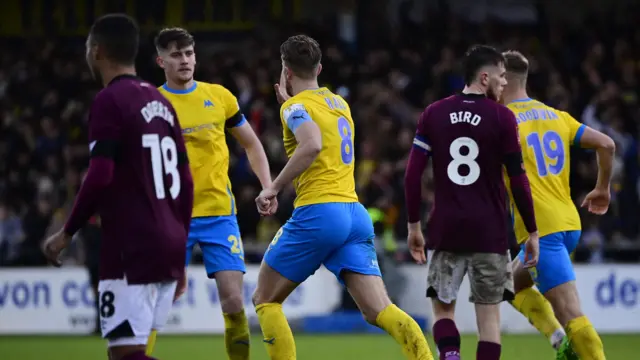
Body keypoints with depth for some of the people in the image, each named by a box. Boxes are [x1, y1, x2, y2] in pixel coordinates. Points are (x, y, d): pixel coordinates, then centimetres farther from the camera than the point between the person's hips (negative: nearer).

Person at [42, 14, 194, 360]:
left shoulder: (109, 101, -9)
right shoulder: (161, 101, 16)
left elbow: (100, 176, -18)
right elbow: (185, 184, 17)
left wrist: (68, 233, -6)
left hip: (132, 251, -8)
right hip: (167, 247, 8)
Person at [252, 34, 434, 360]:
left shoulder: (296, 106, -3)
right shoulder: (338, 102, 21)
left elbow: (311, 146, -23)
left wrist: (273, 188, -15)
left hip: (318, 213, -7)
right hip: (355, 214, 7)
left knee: (265, 299, 11)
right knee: (379, 311, -4)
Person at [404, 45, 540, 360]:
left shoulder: (433, 114, 4)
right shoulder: (501, 117, -5)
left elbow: (412, 175, 2)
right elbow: (518, 180, -5)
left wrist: (413, 225, 11)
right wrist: (532, 232, 3)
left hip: (446, 230, 2)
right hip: (489, 232, -2)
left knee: (443, 307, 12)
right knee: (488, 313, 4)